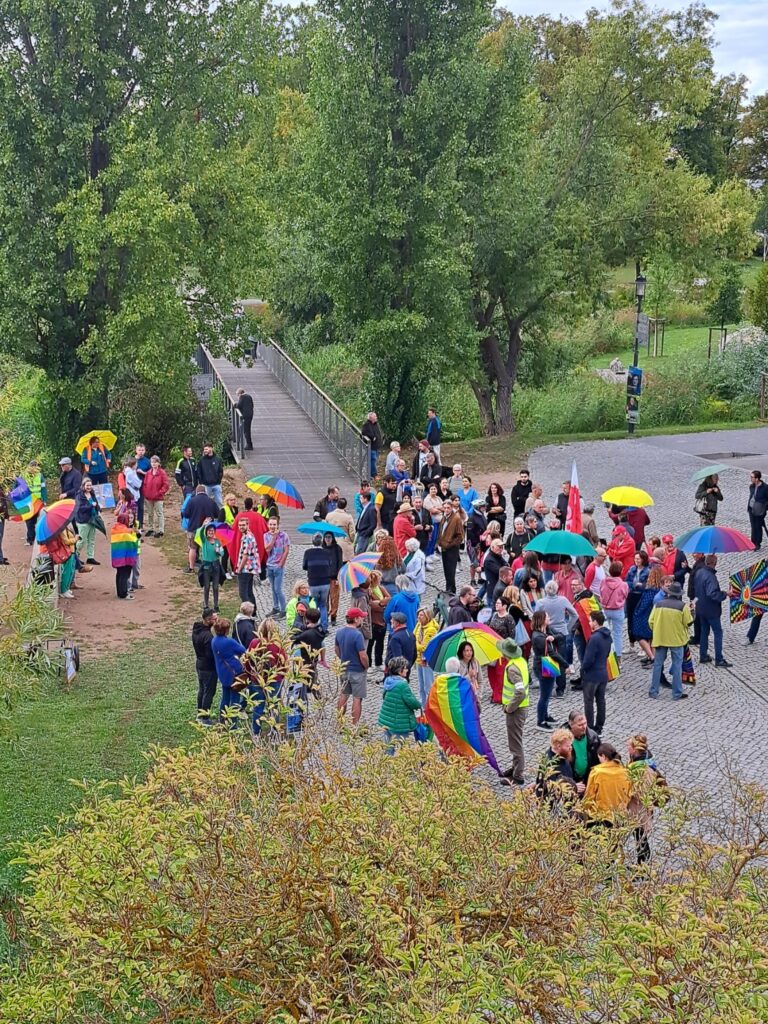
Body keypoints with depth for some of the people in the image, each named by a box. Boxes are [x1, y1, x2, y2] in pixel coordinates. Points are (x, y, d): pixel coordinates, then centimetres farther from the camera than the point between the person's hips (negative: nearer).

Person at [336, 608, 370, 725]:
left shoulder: (339, 632, -1)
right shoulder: (357, 635, -24)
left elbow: (337, 650, 11)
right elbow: (363, 656, -24)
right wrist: (366, 667, -6)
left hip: (344, 669, 7)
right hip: (358, 671, -7)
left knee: (343, 695, 20)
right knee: (357, 698, 3)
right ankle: (354, 726, 7)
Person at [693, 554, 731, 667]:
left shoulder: (699, 572, 2)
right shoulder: (710, 576, -25)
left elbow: (695, 588, 14)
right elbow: (712, 594, -32)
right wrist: (724, 594, -25)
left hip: (700, 608, 8)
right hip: (711, 610, -8)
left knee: (704, 632, 18)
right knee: (718, 633, 0)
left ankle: (703, 656, 23)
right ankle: (719, 660, 0)